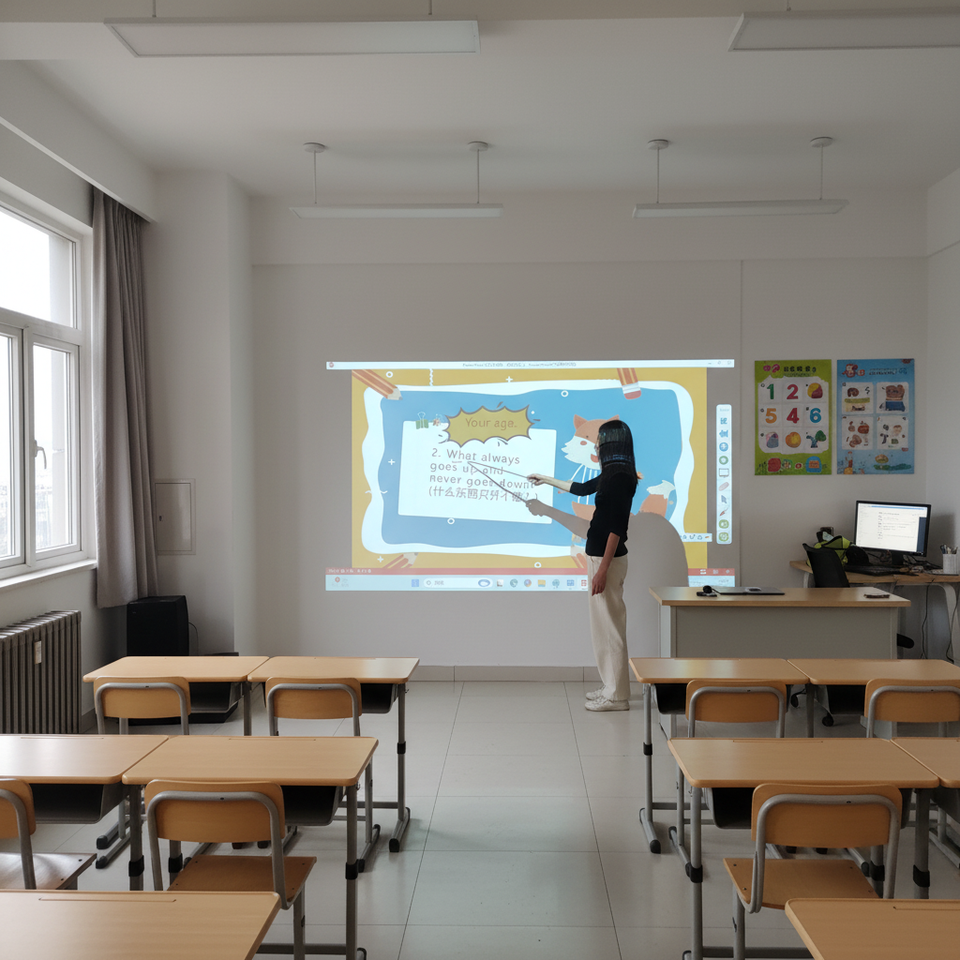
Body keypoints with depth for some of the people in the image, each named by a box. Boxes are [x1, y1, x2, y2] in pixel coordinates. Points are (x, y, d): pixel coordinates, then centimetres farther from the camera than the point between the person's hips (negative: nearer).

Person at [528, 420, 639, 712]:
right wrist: (546, 479, 43)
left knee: (610, 625, -5)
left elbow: (616, 526, -21)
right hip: (599, 555, 10)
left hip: (608, 558, -10)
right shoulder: (612, 475, 14)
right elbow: (581, 488, 32)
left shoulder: (620, 477, -16)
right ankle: (612, 687, 21)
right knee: (605, 624, 14)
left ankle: (617, 696, 1)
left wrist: (603, 568, -23)